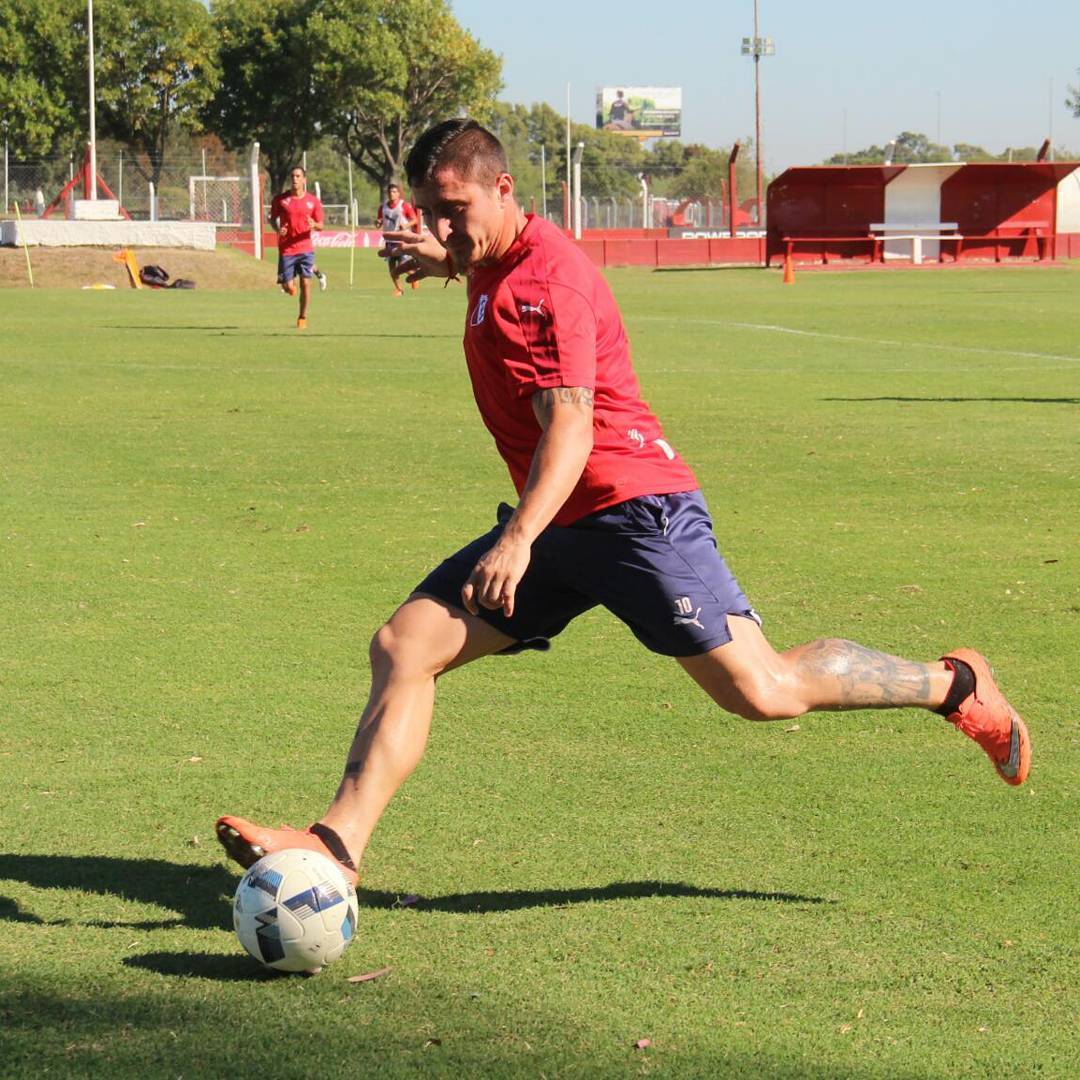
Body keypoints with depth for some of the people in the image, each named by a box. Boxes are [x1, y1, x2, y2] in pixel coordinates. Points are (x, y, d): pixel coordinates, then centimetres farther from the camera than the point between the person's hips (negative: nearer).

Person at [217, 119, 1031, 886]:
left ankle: (953, 685, 13)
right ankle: (338, 843, -12)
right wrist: (454, 265, 41)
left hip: (631, 505, -9)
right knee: (404, 646, -6)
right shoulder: (495, 264, 12)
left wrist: (520, 539, -40)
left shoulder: (544, 278, -17)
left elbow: (569, 425, -27)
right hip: (557, 525, 9)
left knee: (761, 691, -9)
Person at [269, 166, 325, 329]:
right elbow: (273, 218, 11)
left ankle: (303, 318, 12)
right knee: (288, 288, -3)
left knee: (305, 283, -6)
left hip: (305, 247, 0)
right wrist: (277, 229, -10)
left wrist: (314, 225, -18)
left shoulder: (313, 200, 2)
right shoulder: (280, 199, -1)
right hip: (286, 249, 0)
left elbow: (320, 226, 6)